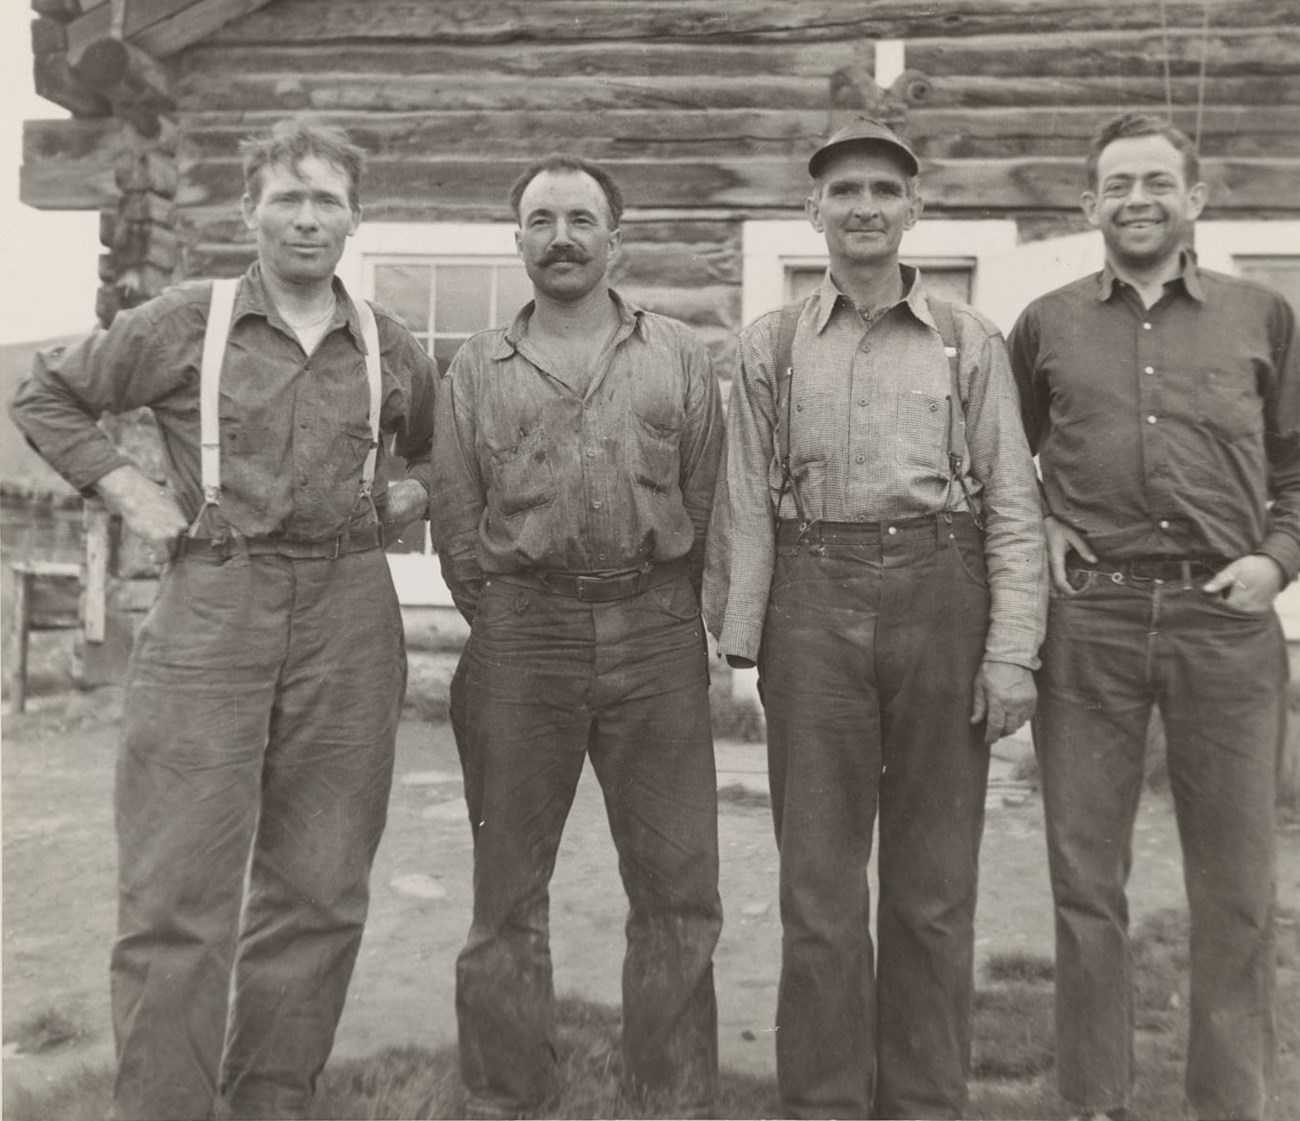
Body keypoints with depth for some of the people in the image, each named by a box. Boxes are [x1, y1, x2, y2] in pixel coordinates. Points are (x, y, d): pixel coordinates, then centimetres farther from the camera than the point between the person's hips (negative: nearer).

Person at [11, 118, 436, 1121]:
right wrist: (127, 489, 0)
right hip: (210, 615, -2)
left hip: (348, 625, 3)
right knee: (176, 895, -2)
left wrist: (415, 492, 8)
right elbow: (46, 397, 11)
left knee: (317, 892, 8)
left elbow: (442, 448, 27)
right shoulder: (183, 323, 3)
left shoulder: (392, 351, 10)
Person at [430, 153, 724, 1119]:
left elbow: (704, 501, 7)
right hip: (519, 639, 0)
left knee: (678, 884, 5)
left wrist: (661, 610, 3)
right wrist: (501, 620, 4)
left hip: (658, 636, 0)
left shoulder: (681, 357, 9)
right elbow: (454, 520, 8)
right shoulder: (477, 368, 10)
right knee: (509, 885, 8)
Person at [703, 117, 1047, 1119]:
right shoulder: (773, 345, 8)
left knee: (934, 885, 9)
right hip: (813, 606, 0)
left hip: (942, 600, 0)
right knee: (819, 880, 6)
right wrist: (734, 644, -2)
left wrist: (1011, 651, -7)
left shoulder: (970, 341, 6)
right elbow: (746, 506, 5)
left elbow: (1013, 507, 2)